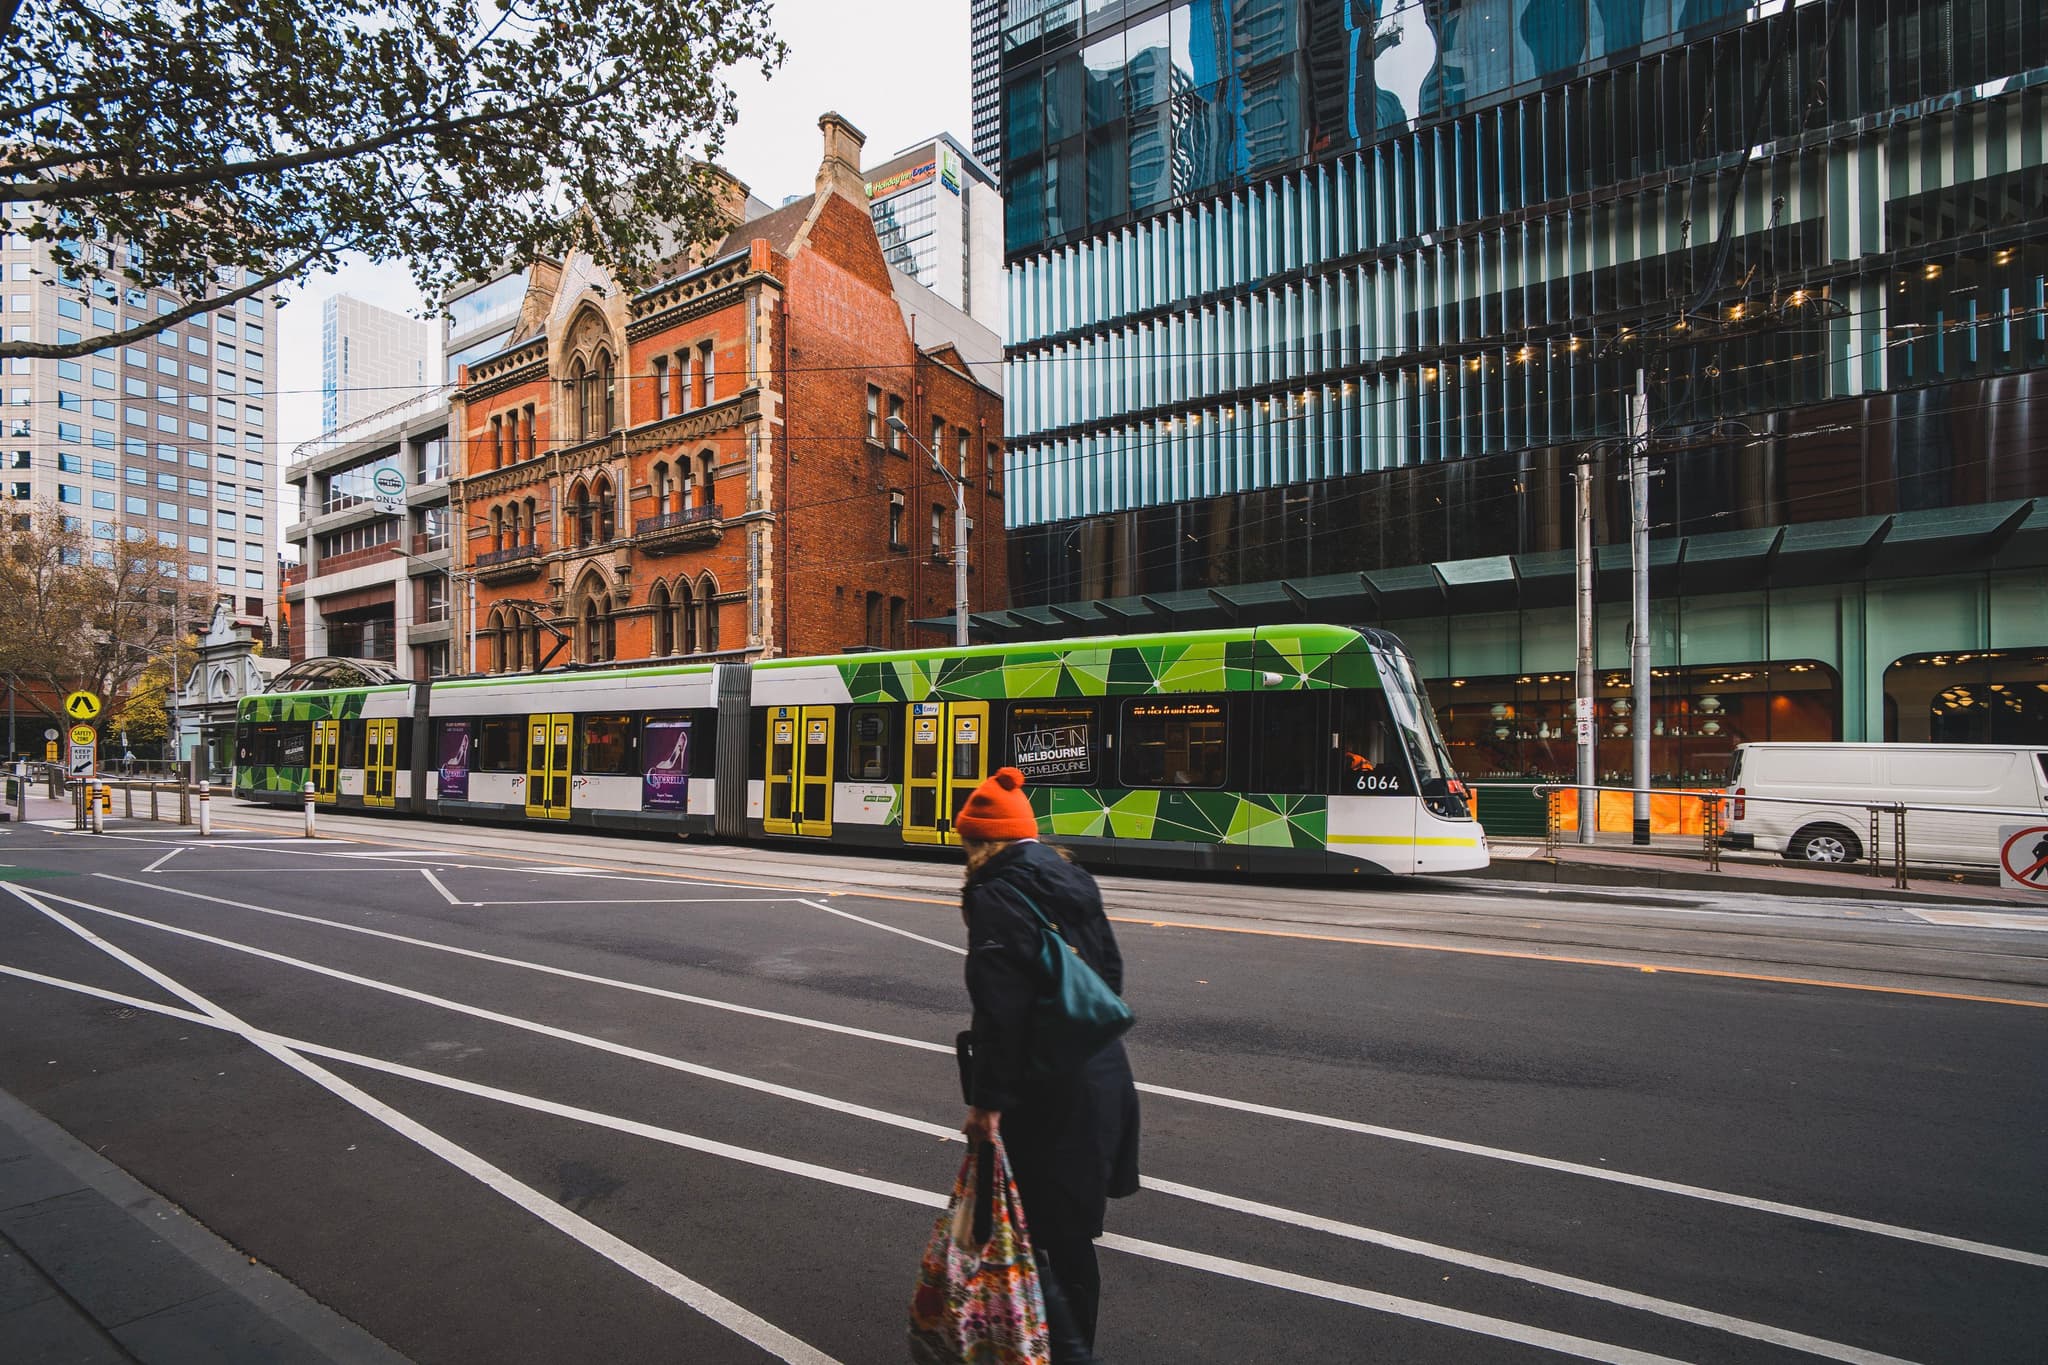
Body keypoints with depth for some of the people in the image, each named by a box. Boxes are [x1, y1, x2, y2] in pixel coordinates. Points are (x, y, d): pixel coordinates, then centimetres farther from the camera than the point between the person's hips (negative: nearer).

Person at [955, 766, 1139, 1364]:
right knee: (1072, 1225, 23)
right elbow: (1110, 970, 15)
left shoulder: (996, 897, -17)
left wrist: (988, 1100, -18)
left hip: (1045, 1094, -9)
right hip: (1101, 1077, 9)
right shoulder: (1074, 882, 8)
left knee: (1037, 1226, 6)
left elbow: (999, 1009, -22)